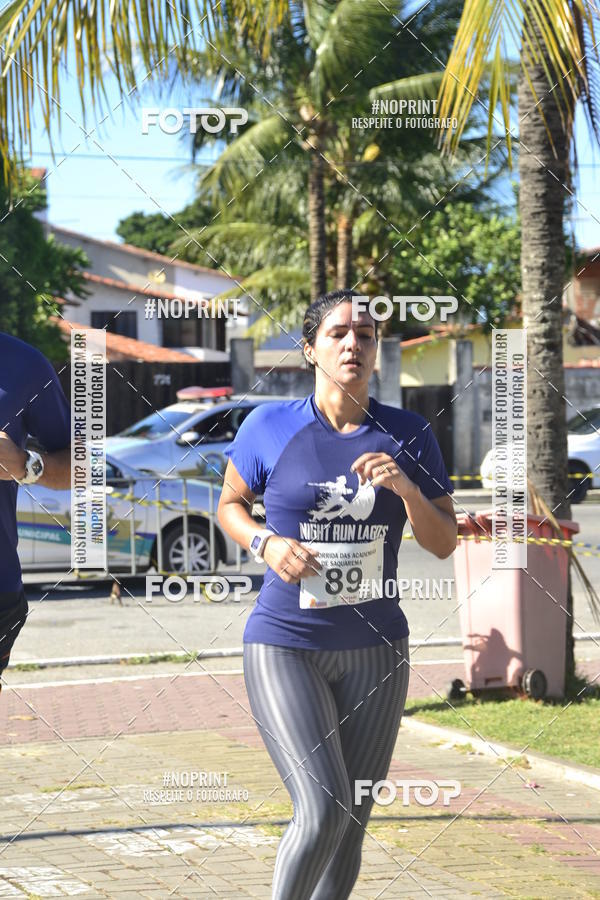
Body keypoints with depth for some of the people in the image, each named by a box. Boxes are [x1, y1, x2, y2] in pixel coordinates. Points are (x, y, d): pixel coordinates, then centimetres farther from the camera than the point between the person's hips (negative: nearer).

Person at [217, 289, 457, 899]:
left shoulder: (407, 435, 2)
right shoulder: (270, 427, -3)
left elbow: (444, 544, 4)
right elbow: (230, 505, 11)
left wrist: (405, 487, -15)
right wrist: (265, 544, -9)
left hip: (374, 649, 3)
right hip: (284, 645, -3)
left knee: (351, 826, 8)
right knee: (321, 811, -19)